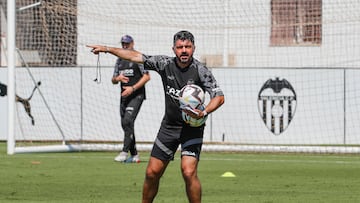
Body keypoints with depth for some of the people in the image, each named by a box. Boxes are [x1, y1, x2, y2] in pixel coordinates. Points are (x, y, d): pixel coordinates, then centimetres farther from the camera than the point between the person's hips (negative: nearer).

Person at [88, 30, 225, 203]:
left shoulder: (200, 71, -13)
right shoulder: (165, 64, -2)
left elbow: (219, 97, -17)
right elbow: (136, 56, 6)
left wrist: (203, 113, -35)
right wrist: (107, 49, 8)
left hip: (192, 128, -4)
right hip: (169, 125, 4)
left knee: (188, 172, -21)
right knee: (152, 173, 6)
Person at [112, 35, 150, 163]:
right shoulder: (120, 60, 17)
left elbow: (147, 76, -10)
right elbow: (113, 80, 20)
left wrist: (133, 88, -17)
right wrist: (118, 78, -5)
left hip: (136, 95, -7)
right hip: (124, 96, 7)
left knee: (127, 121, -21)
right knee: (125, 124, 6)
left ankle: (125, 152, -23)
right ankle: (134, 155, 13)